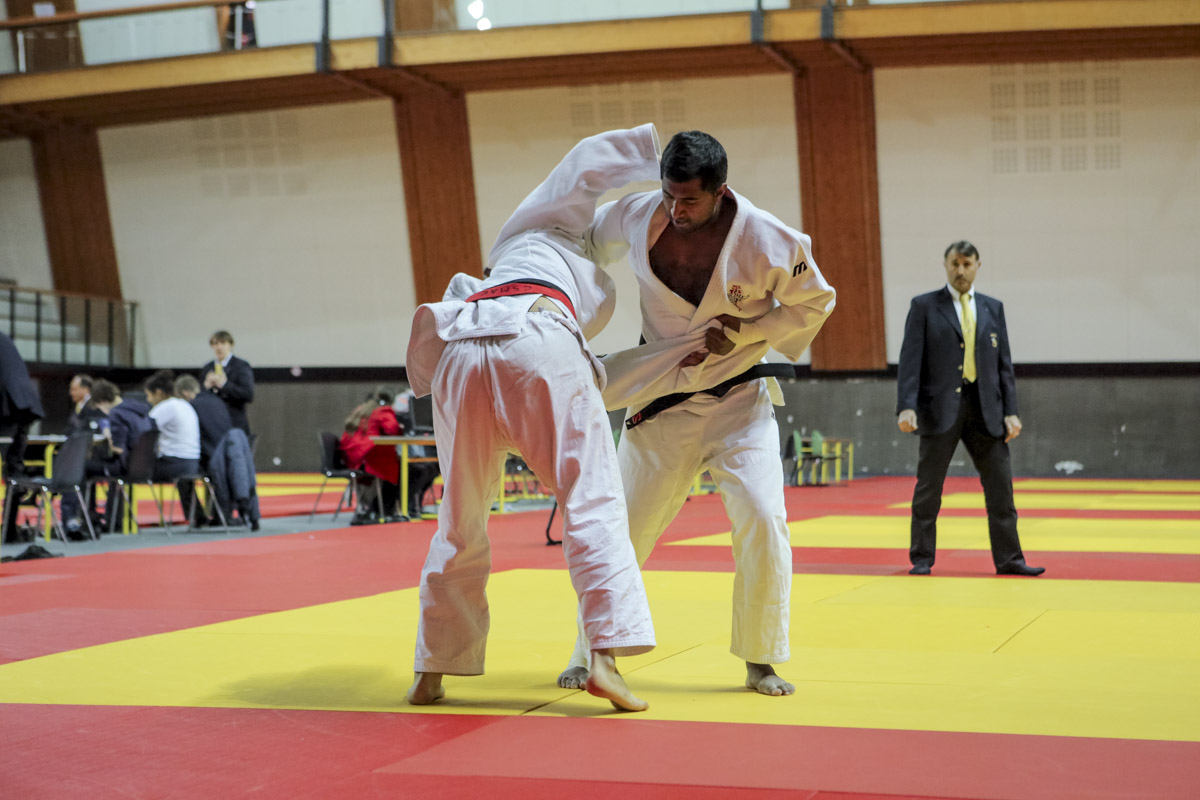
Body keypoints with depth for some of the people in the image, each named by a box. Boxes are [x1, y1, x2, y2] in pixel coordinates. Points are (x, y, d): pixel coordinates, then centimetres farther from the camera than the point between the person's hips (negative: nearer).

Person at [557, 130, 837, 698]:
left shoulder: (767, 242, -19)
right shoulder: (636, 217, -12)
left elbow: (815, 303, -4)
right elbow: (582, 243, 10)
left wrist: (745, 334, -17)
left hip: (739, 400, -2)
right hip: (660, 403, 2)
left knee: (761, 517, -17)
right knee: (623, 526, 4)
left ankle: (759, 661, 1)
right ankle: (590, 651, 24)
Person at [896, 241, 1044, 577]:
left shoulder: (993, 308, 13)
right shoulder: (924, 306, 3)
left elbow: (1004, 364, 11)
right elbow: (910, 360, -4)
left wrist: (1010, 411, 3)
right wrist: (906, 407, -15)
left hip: (985, 410, 3)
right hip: (940, 407, -3)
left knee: (1000, 486, 1)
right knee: (928, 488, 2)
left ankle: (1008, 559, 8)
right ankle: (922, 559, 11)